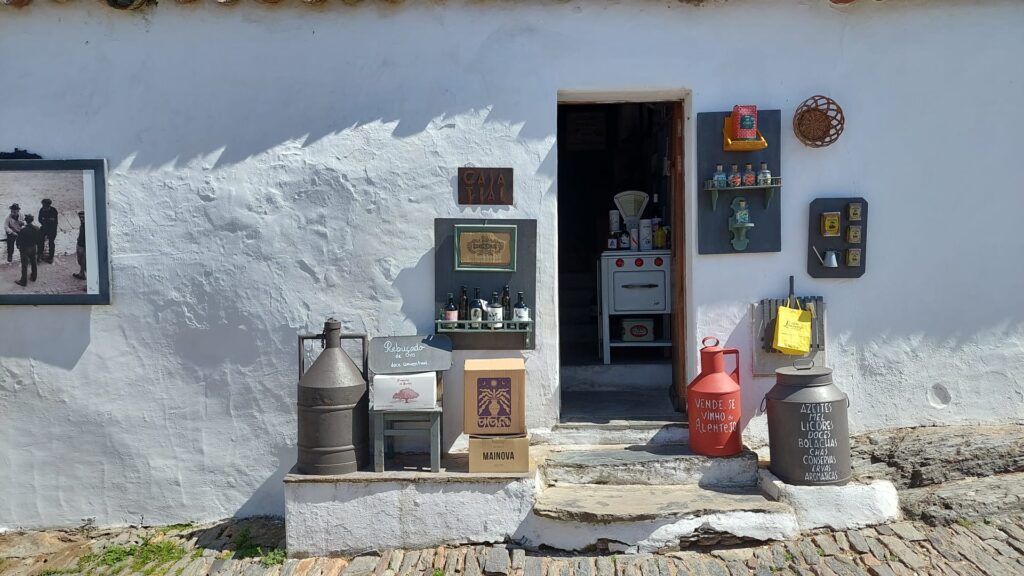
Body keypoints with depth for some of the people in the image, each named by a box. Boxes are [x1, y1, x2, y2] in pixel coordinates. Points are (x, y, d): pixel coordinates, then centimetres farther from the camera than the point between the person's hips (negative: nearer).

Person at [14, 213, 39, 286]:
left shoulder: (23, 229, -26)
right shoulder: (36, 228, -10)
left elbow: (19, 239, -15)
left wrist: (18, 247, 2)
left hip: (25, 249, -5)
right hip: (33, 248, 5)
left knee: (24, 265, 4)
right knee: (33, 263, 22)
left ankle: (23, 281, 13)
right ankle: (33, 277, 38)